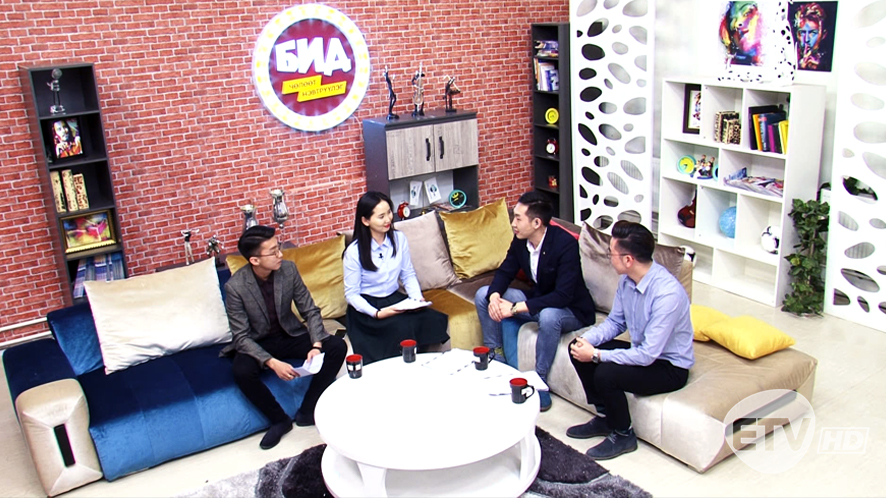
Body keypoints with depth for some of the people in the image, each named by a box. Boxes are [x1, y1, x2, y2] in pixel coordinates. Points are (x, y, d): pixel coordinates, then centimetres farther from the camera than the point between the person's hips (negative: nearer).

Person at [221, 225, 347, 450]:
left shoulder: (289, 269, -13)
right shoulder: (235, 287, -21)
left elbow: (311, 311, -6)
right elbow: (241, 337, -19)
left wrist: (316, 345, -23)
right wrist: (271, 362, -34)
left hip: (290, 335, 3)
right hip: (257, 343, -3)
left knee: (337, 347, -19)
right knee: (242, 372, -35)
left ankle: (307, 411, -5)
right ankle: (279, 420, -9)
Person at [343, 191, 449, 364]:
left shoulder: (399, 238, 0)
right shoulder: (354, 252, -13)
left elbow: (408, 275, 9)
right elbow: (351, 294, -8)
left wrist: (417, 298, -10)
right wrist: (377, 313, -22)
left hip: (395, 299, 5)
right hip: (367, 306, -4)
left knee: (433, 320, -24)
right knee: (402, 327, -33)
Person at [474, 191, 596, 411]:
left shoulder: (566, 244, -28)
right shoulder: (520, 240, -7)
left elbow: (563, 296, -34)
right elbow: (505, 272, 2)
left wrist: (516, 308, -36)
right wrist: (494, 296, -22)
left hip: (571, 310, -7)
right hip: (537, 299, 7)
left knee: (548, 315, -41)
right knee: (483, 294, -5)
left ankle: (540, 379, -20)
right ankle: (494, 355, 5)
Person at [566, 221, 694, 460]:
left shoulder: (667, 294, -32)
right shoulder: (627, 279, -6)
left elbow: (647, 355, -32)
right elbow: (615, 322, 7)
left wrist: (596, 355, -27)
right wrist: (587, 339, -12)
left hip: (670, 367, -8)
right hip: (644, 350, 8)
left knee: (605, 374, -29)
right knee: (577, 348, -3)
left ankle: (623, 435, -2)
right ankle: (604, 418, 11)